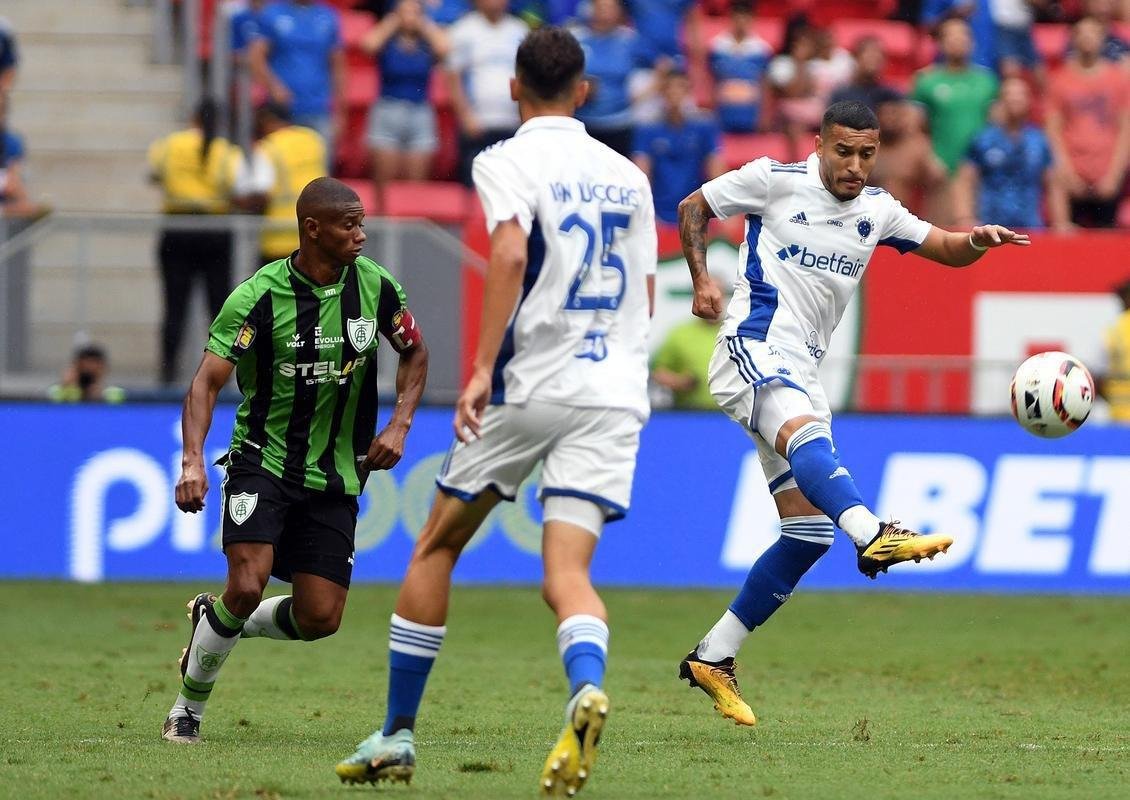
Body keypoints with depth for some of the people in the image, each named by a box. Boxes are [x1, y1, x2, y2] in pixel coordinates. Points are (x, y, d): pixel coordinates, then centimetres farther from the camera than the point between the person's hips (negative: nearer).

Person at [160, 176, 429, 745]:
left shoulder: (376, 286, -3)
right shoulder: (259, 296, -15)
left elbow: (415, 354, 15)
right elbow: (207, 381, -16)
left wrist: (398, 425, -1)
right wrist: (192, 461, -32)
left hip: (335, 478, 4)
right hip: (264, 461, -4)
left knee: (320, 619, -3)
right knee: (248, 586, -23)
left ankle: (214, 621, 27)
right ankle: (189, 707, 1)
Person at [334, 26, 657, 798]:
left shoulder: (509, 161, -2)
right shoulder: (627, 175, 15)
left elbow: (511, 253, -19)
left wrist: (483, 369, -22)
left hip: (529, 385, -4)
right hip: (614, 390, 4)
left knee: (435, 547, 14)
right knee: (567, 573, -4)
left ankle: (397, 734, 17)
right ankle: (587, 689, -38)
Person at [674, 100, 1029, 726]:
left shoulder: (876, 211, 13)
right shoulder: (775, 181, -2)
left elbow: (948, 250, 15)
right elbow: (692, 208, 8)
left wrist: (979, 240, -9)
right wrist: (701, 280, -7)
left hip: (801, 373, 8)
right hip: (753, 351, -8)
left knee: (809, 533, 5)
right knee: (807, 434, -38)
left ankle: (713, 657, 13)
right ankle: (873, 537, -66)